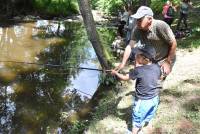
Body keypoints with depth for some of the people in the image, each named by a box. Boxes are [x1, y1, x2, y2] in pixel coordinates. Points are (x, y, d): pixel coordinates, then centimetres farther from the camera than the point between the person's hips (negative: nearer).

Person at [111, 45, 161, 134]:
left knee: (137, 119, 15)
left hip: (143, 101, -6)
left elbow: (124, 78, -14)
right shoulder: (157, 67, -11)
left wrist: (115, 73, 4)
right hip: (154, 98, 6)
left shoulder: (138, 70, -27)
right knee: (149, 115, 31)